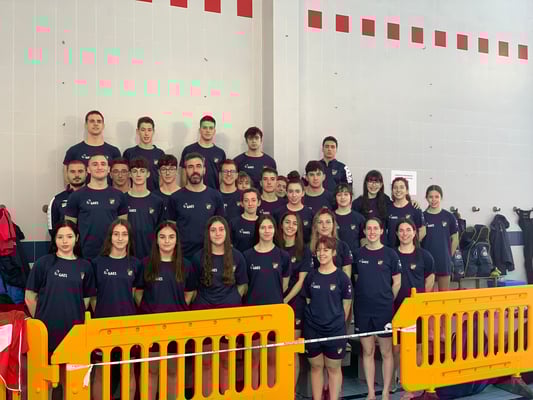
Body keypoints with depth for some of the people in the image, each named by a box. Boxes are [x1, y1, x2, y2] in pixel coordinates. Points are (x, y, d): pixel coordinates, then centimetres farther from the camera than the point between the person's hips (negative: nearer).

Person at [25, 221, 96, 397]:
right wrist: (41, 319, 4)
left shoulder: (85, 266, 3)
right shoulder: (43, 263, -3)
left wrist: (74, 318, 5)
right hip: (47, 329, -2)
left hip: (74, 329, 2)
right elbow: (30, 297, 0)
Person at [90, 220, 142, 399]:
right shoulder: (98, 262, -2)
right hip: (103, 322, -1)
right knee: (100, 371, 5)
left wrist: (134, 313, 5)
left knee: (128, 370, 8)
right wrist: (100, 313, 2)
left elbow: (138, 294, 8)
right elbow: (92, 296, 4)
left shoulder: (135, 264, 2)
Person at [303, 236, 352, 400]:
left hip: (335, 330, -3)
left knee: (333, 368, 9)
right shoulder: (311, 276, 2)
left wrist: (338, 323, 2)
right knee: (316, 367, 12)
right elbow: (308, 301, 9)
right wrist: (315, 317, 5)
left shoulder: (341, 277, -7)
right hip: (312, 329, 3)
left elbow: (346, 305, -2)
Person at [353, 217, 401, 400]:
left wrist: (386, 300, 1)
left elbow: (397, 282, 2)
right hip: (363, 310, 2)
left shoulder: (390, 254, -3)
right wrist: (364, 297, 4)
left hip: (384, 310, -2)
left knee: (386, 352, 5)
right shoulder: (358, 254, 3)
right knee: (367, 351, 9)